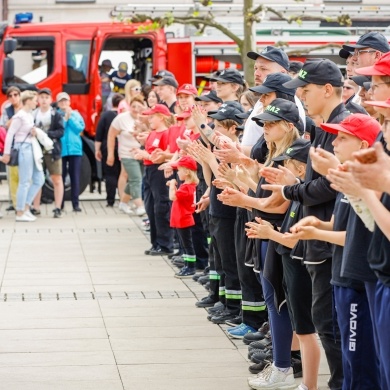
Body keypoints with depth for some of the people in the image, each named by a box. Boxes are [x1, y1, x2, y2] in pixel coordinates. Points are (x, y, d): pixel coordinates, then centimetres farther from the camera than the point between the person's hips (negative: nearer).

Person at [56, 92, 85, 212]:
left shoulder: (76, 114, 10)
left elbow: (80, 128, -3)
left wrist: (70, 118, -6)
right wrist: (64, 118, -10)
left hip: (75, 149, 2)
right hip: (60, 150, -2)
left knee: (75, 177, 0)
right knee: (60, 177, 0)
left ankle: (75, 203, 3)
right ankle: (60, 204, 7)